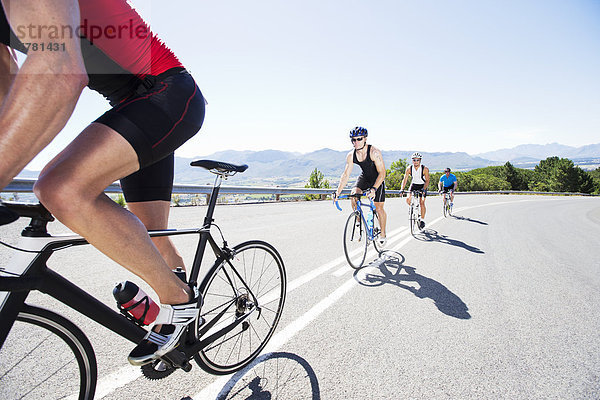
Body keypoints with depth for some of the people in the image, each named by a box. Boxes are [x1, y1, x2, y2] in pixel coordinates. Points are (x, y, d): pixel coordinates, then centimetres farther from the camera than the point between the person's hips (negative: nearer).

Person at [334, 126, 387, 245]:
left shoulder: (374, 152, -30)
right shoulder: (351, 155, -16)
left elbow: (382, 173, -33)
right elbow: (345, 175, -14)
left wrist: (374, 189, -47)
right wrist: (338, 192, -25)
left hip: (378, 179, -4)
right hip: (364, 177, 4)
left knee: (378, 208, -5)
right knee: (353, 195, -22)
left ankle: (383, 234, 16)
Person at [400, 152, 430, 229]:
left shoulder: (425, 169, -21)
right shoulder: (409, 168, -14)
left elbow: (427, 180, -23)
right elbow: (405, 179, -15)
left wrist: (424, 189, -39)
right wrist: (402, 189, -28)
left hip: (422, 186, -2)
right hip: (413, 185, 3)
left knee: (422, 202, -14)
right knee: (408, 200, -17)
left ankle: (422, 220, -1)